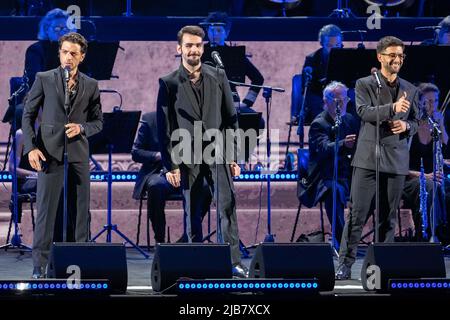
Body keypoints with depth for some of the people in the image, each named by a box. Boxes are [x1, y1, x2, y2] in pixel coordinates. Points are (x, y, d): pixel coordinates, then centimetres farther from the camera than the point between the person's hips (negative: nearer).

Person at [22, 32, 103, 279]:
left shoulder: (91, 86, 10)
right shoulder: (44, 79, 4)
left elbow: (98, 121, 14)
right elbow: (28, 115, 3)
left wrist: (82, 128, -8)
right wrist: (31, 147, -9)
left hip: (78, 154, 3)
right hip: (49, 152, -3)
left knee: (81, 210, 4)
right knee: (45, 209, -5)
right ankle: (39, 265, -3)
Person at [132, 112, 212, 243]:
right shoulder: (149, 120, 3)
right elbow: (135, 153, 0)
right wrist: (158, 155, -18)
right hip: (159, 172, -2)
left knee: (205, 187, -30)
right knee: (156, 186, -37)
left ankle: (190, 237, -18)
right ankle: (159, 239, -23)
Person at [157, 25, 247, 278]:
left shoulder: (218, 77, 8)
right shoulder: (169, 83, 3)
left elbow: (231, 118, 10)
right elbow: (165, 126, 2)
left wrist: (234, 155, 5)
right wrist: (170, 165, -3)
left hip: (218, 153, 1)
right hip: (187, 157, -1)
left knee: (227, 206, -10)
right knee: (192, 212, 2)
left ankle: (234, 261, -11)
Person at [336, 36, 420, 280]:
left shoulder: (410, 90, 14)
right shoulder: (365, 84, 2)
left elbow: (415, 122, 18)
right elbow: (364, 111, -14)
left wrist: (406, 126, -5)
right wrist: (392, 108, -29)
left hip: (397, 159, 3)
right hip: (368, 158, -3)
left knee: (388, 218, 6)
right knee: (357, 214, -6)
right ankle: (345, 264, -4)